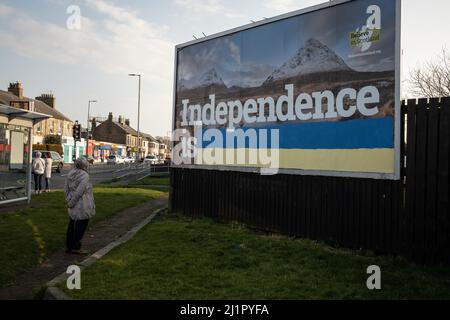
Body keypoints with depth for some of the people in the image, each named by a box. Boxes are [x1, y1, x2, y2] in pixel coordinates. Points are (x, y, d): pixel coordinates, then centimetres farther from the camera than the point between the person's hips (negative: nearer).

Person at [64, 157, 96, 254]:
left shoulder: (70, 174, 6)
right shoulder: (84, 176, -18)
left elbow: (66, 189, 8)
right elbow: (79, 192, -21)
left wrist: (69, 201, 11)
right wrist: (71, 203, -11)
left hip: (73, 206, 8)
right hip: (82, 206, -8)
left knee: (72, 225, 16)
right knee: (80, 226, 3)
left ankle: (69, 246, 24)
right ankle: (76, 247, 10)